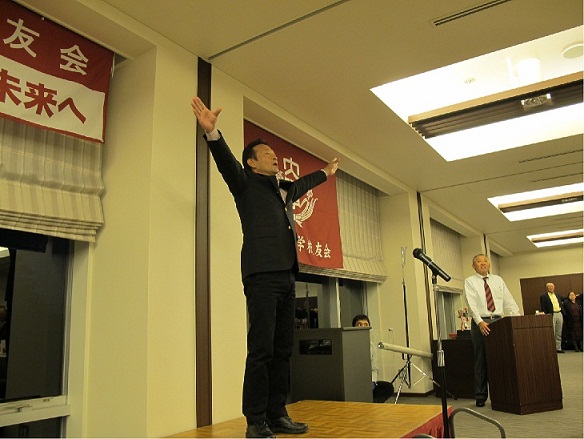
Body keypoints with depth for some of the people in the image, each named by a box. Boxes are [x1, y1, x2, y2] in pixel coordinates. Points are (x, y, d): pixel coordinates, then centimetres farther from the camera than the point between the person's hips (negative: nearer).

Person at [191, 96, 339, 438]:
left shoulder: (284, 190, 26)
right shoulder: (247, 183, 7)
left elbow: (303, 184, 46)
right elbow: (226, 161, -11)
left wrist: (326, 173, 59)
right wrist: (212, 131, -28)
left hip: (287, 277, 8)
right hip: (262, 275, -7)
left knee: (283, 351, 7)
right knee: (262, 351, -9)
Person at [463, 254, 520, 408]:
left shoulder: (498, 280, 13)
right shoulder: (470, 282, 1)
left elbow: (509, 300, 9)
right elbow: (471, 303, -11)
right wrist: (480, 322, -24)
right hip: (480, 323, -3)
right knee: (481, 361, 1)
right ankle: (481, 397, 9)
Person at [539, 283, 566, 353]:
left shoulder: (557, 295, 17)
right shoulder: (543, 296, -2)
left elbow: (561, 304, 23)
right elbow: (543, 308, -6)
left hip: (559, 314, 6)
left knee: (559, 333, 9)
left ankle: (558, 348, 16)